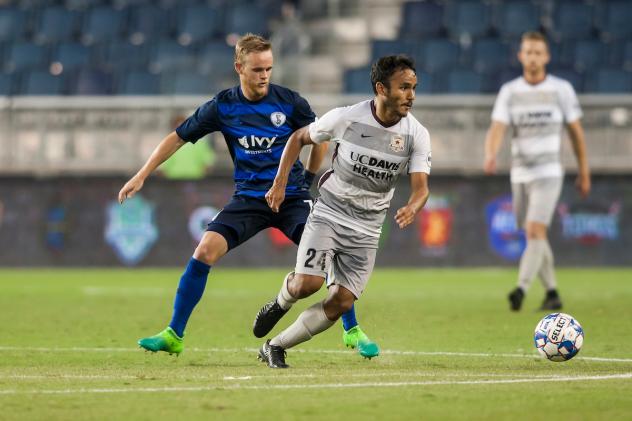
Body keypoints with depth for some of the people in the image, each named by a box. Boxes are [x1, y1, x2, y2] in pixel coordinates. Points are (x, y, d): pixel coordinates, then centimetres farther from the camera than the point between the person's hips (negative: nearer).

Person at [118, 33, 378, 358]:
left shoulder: (289, 102, -6)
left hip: (292, 196, -1)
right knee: (205, 251, -17)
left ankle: (352, 332, -3)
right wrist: (141, 176, 3)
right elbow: (178, 137, 6)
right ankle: (173, 336, -5)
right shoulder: (223, 106, -3)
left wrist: (308, 179, 11)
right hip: (248, 199, 1)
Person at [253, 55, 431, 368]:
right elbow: (299, 138, 2)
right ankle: (280, 303, 16)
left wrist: (411, 209, -37)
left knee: (342, 302, -4)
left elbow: (421, 187, -14)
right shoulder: (346, 118, -14)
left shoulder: (417, 135, -9)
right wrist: (280, 183, -3)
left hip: (366, 230, 3)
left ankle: (275, 347, 13)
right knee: (308, 283, -22)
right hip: (328, 214, -3)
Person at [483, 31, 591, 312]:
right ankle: (552, 294, 23)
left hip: (548, 173, -4)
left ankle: (521, 290, -28)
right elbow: (497, 129, -9)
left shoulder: (561, 89, -3)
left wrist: (584, 173, 9)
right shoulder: (509, 91, 2)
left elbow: (576, 131, 6)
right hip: (519, 173, 4)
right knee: (533, 237, 11)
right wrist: (490, 156, -30)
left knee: (535, 231, -19)